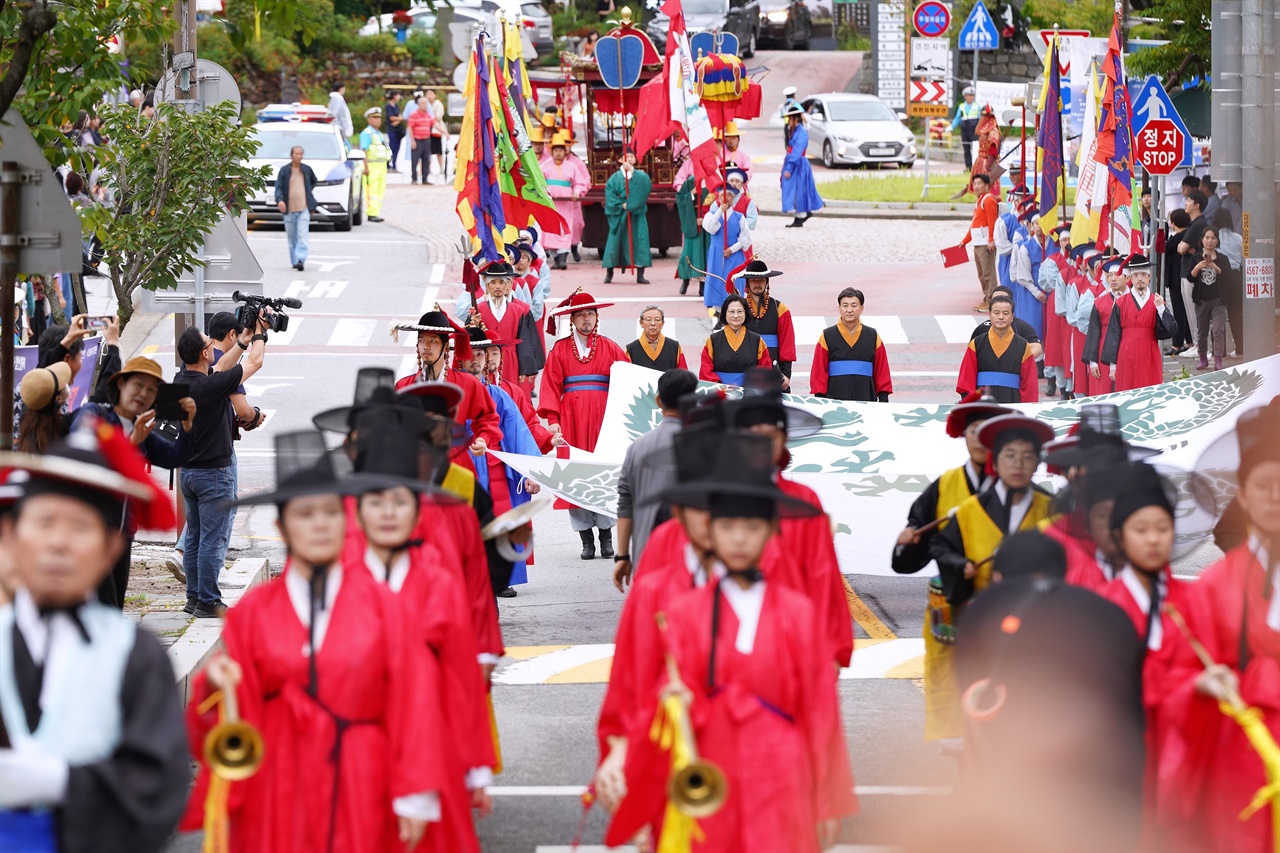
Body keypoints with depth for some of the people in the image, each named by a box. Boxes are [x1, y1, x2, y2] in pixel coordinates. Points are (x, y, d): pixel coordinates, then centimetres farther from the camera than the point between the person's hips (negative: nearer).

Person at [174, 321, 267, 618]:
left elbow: (217, 369, 18)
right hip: (214, 472, -8)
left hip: (188, 471, 8)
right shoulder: (211, 386, -23)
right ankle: (207, 602, -1)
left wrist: (242, 342, 20)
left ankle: (194, 597, 21)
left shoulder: (180, 381, 0)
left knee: (194, 538, 15)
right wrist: (260, 335, 8)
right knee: (213, 540, -3)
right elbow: (254, 363, -10)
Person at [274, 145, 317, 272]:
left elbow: (314, 181, 27)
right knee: (292, 236, 7)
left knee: (303, 235, -13)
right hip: (289, 209, 0)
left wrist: (308, 192, 13)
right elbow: (278, 187, -6)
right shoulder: (284, 170, 1)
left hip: (304, 208, 0)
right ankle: (295, 261, 18)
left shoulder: (307, 169, 8)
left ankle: (301, 260, -20)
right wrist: (279, 200, -23)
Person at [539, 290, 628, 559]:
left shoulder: (610, 349, 10)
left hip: (604, 416, 0)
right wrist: (552, 419, -8)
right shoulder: (560, 350, 8)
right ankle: (586, 539, 0)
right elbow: (551, 385, 4)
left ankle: (606, 535, 4)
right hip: (572, 417, 0)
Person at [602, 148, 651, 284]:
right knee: (615, 241, 0)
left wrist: (632, 171, -20)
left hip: (637, 215, 0)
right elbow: (609, 193, -4)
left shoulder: (640, 175, 7)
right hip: (619, 215, 0)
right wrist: (622, 205, -16)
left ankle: (640, 275, -6)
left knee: (639, 241, -7)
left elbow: (647, 184, -15)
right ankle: (609, 273, 10)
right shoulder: (615, 177, 6)